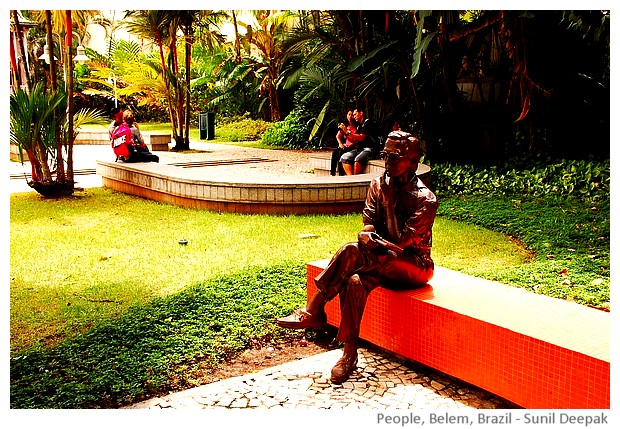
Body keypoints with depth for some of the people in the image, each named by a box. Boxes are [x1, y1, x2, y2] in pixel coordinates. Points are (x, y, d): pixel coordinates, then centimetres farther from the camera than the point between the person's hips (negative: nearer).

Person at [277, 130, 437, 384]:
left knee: (352, 252, -30)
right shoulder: (378, 185, 4)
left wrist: (390, 197, -19)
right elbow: (367, 227, -3)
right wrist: (367, 235, -26)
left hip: (414, 265, -5)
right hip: (382, 262, 5)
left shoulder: (425, 199, -14)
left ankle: (314, 312, -20)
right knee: (355, 281, -30)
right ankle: (349, 355, -25)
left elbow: (399, 243, -21)